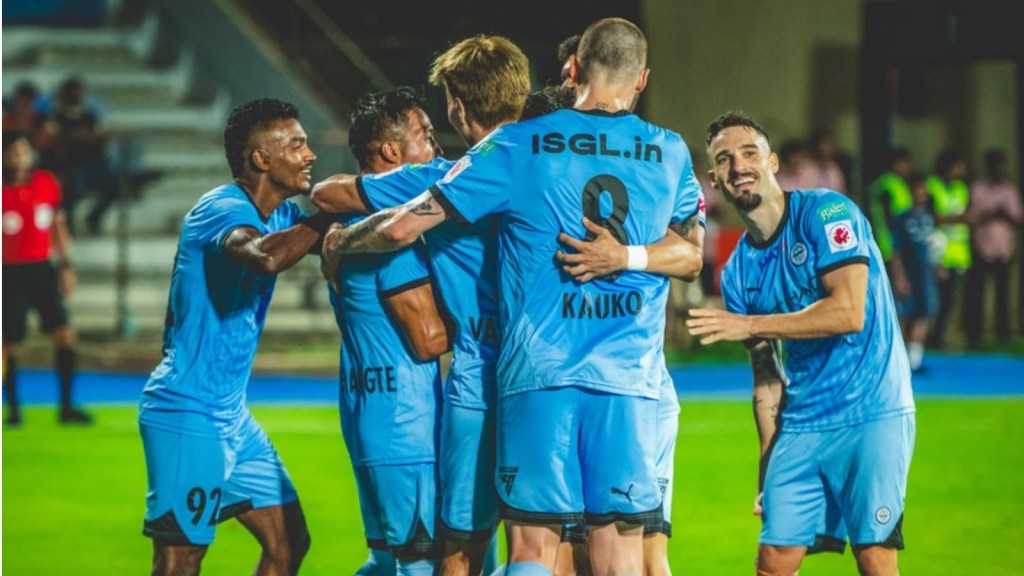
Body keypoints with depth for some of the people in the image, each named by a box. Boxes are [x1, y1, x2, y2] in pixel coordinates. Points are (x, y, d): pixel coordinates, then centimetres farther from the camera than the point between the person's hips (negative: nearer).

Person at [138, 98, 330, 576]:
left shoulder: (279, 213, 11)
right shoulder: (223, 209, -17)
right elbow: (266, 256, -38)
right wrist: (325, 218, -26)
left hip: (231, 415, 10)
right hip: (187, 415, -10)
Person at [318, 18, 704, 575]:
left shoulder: (516, 146, 0)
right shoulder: (670, 153, 7)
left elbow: (403, 226, 1)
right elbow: (690, 254, 21)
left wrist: (340, 242, 19)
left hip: (538, 372, -1)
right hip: (629, 381, 1)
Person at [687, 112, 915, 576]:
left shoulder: (827, 212, -7)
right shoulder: (737, 272, 11)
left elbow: (848, 312, -18)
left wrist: (749, 324, -16)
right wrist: (767, 460, 10)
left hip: (871, 415, -6)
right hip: (800, 427, 6)